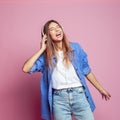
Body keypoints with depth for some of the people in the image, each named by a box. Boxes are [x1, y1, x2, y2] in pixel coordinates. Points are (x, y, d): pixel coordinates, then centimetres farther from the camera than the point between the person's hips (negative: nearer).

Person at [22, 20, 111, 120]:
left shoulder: (75, 48, 4)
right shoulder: (46, 56, 1)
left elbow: (86, 70, 11)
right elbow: (25, 69, -9)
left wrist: (101, 89, 16)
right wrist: (42, 49, -6)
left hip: (79, 94, 1)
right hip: (59, 98, 0)